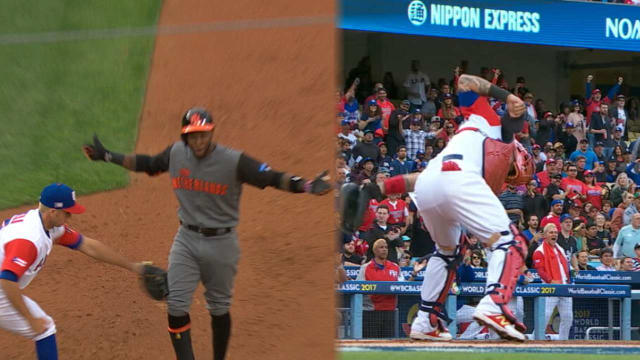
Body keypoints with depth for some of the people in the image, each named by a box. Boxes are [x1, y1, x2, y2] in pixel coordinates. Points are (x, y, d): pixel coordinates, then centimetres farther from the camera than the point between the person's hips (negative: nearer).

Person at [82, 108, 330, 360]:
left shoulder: (234, 162, -17)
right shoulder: (176, 153, -2)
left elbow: (273, 178, -21)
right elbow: (148, 164, 16)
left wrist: (306, 186, -38)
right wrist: (107, 157, 18)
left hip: (221, 242, -3)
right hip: (186, 239, 3)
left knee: (219, 308, 11)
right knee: (176, 305, -8)